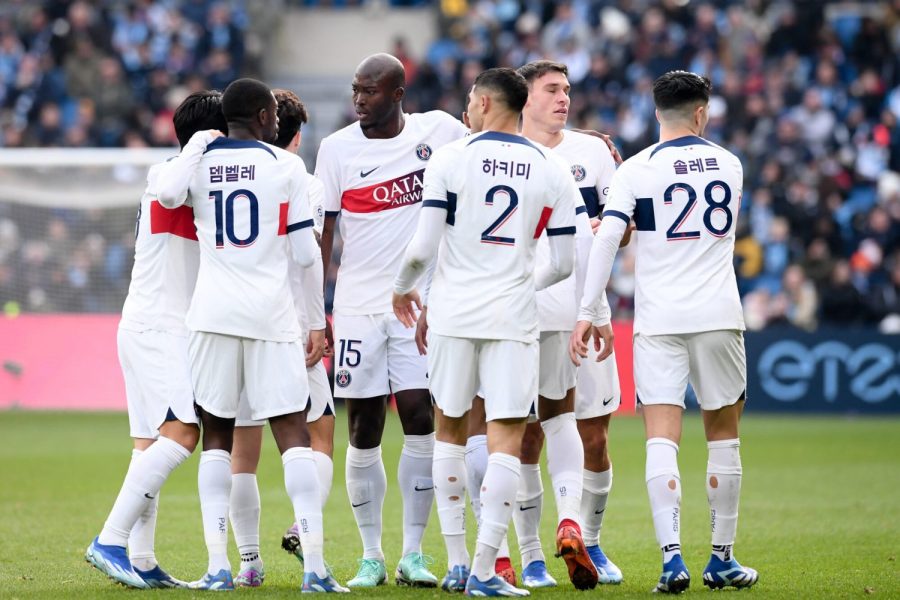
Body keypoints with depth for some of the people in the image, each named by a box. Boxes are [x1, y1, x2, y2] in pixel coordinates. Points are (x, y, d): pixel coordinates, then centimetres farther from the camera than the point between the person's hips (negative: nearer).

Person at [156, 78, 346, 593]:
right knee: (294, 435, 0)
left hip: (214, 314, 2)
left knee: (217, 437, 9)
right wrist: (316, 318, 12)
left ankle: (218, 565, 2)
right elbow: (306, 254, 1)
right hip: (272, 314, -2)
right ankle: (315, 565, -8)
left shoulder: (198, 158, 3)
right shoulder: (287, 166, 1)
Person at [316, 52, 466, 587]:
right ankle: (371, 557, 10)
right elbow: (322, 235, 3)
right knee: (364, 433, 2)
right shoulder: (337, 148, 0)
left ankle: (414, 553, 0)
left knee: (420, 420, -7)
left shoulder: (438, 131, 1)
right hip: (358, 305, 0)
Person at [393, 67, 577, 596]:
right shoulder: (553, 172, 2)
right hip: (513, 315, 0)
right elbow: (564, 262, 4)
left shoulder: (451, 159, -4)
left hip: (453, 313, 0)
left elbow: (424, 246, -8)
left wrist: (403, 288, 12)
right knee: (506, 440, 0)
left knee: (451, 433, 14)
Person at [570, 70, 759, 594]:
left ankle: (672, 556, -18)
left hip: (660, 320, -2)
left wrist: (587, 314, -9)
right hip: (719, 316, 2)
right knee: (724, 435, 13)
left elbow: (607, 239, -11)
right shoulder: (729, 164, 7)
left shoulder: (637, 169, -3)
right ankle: (723, 559, 18)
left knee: (662, 438, -5)